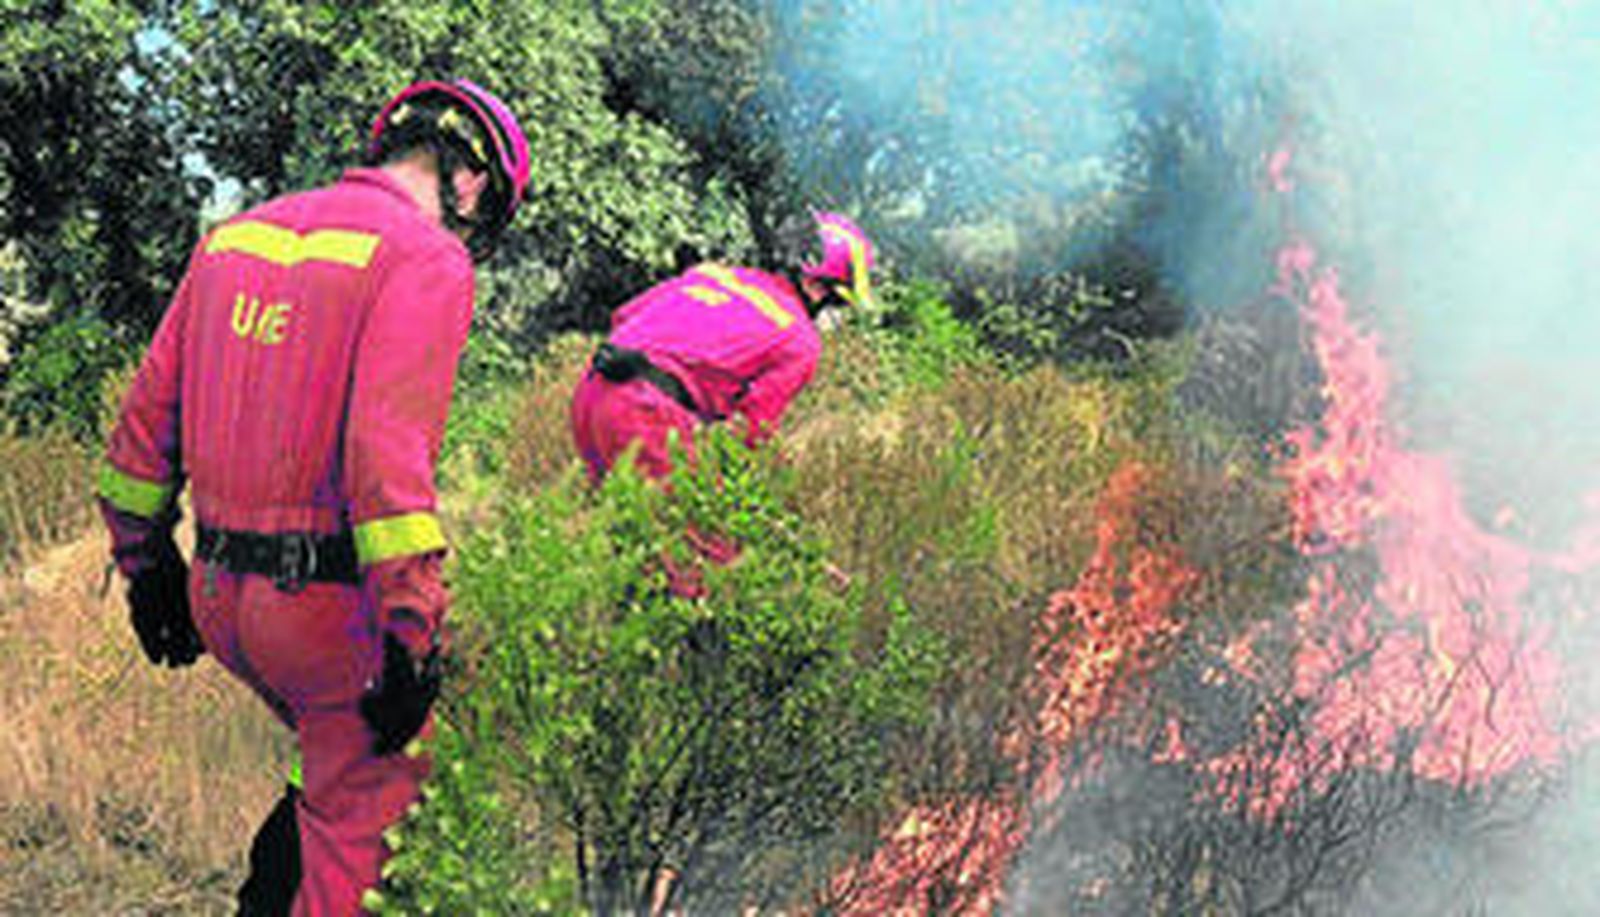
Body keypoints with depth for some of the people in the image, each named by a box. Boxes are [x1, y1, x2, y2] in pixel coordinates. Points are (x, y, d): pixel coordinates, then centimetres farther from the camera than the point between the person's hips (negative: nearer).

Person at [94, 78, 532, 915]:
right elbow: (387, 453, -22)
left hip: (221, 591, 7)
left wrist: (147, 564, 25)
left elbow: (145, 416, 15)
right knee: (363, 815, 6)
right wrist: (413, 635, -20)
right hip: (333, 600, -7)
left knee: (342, 759, 27)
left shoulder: (234, 238, 12)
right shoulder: (424, 259, -11)